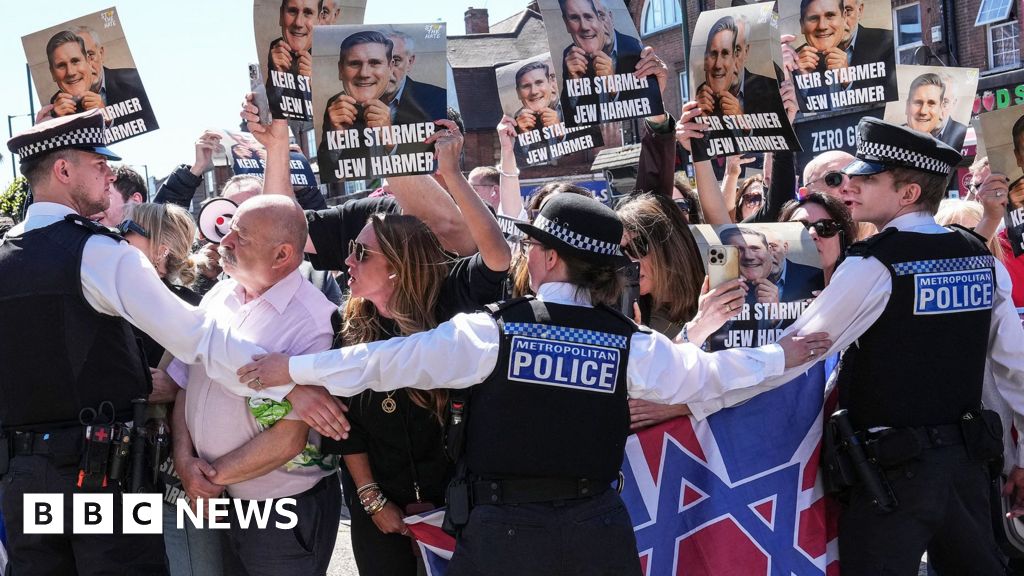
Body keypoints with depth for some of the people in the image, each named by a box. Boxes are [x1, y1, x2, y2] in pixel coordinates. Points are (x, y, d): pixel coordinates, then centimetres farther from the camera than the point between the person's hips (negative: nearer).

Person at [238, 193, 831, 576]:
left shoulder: (493, 330, -8)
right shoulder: (629, 342, -1)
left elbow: (391, 361, -7)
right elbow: (704, 372, 11)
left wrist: (295, 368, 0)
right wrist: (782, 354, 28)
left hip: (508, 525, -3)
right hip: (598, 524, 3)